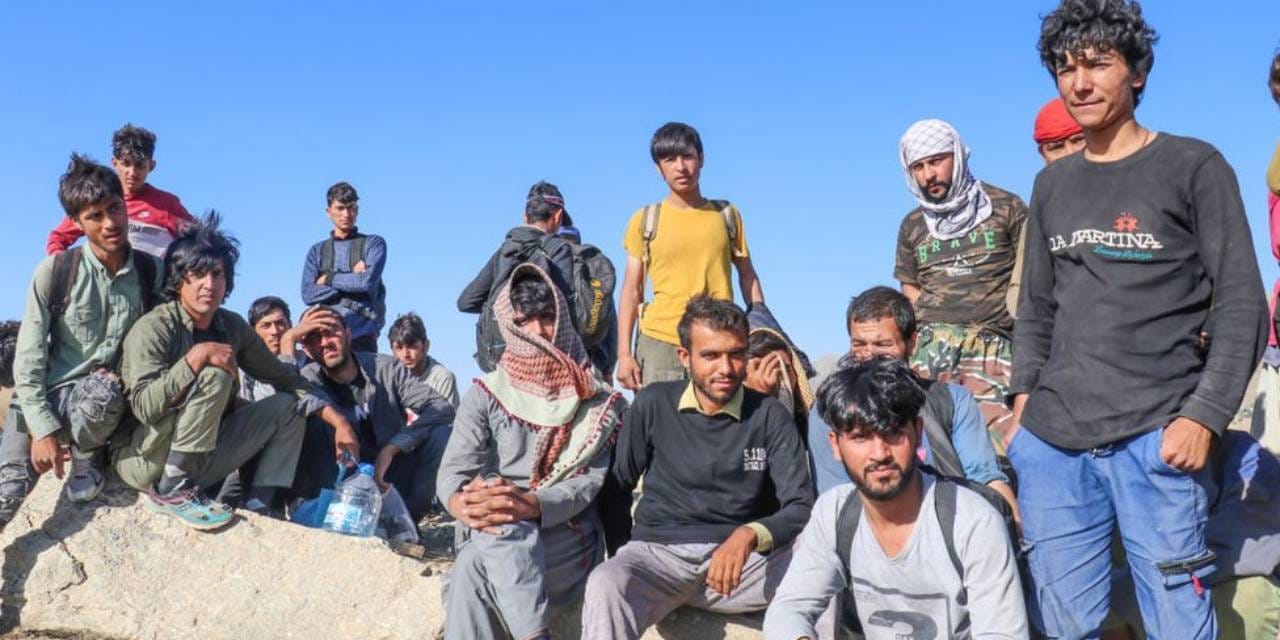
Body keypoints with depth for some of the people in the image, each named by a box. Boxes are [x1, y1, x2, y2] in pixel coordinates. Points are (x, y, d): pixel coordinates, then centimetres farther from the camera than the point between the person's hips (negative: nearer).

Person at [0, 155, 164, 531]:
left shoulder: (151, 272, -3)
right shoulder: (55, 271, -8)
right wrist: (43, 428, -16)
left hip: (105, 403, 1)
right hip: (46, 398, -1)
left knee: (103, 389, -35)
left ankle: (88, 456, -3)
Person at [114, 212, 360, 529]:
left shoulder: (233, 327, 2)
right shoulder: (153, 328, -16)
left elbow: (285, 377, 8)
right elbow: (144, 406, -28)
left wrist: (338, 420, -1)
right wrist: (197, 356, -30)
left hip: (199, 462, 7)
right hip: (146, 459, -7)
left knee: (288, 405, 3)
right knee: (214, 376, -26)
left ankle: (259, 506, -7)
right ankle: (172, 490, -20)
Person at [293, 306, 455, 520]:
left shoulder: (386, 368, -4)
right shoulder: (308, 381, -6)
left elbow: (442, 407, -14)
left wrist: (390, 449, -22)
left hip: (390, 477, 1)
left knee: (441, 433, -23)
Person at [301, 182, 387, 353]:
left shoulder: (373, 243, 10)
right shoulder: (317, 251, 17)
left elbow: (368, 281, -6)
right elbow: (308, 294, 3)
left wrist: (329, 279, 5)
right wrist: (353, 278, -3)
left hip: (362, 334, -2)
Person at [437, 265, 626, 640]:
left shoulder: (597, 402, 8)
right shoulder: (486, 394, 11)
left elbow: (592, 480, -6)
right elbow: (453, 472, 0)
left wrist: (531, 505, -28)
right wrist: (469, 507, -27)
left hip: (566, 535, -1)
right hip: (490, 533, 2)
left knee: (475, 568, -33)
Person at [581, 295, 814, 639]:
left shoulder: (770, 416, 1)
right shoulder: (653, 404, 4)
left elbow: (801, 507, -5)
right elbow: (616, 483, 13)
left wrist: (750, 535, -25)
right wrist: (619, 556, 3)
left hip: (746, 557, 0)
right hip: (659, 551, 0)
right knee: (605, 585, -35)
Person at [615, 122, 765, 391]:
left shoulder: (727, 215, 10)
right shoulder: (645, 220, 7)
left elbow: (747, 276, 15)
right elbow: (632, 290, 7)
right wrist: (624, 354, 0)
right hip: (660, 343, -1)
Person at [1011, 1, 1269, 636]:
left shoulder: (1193, 166, 1)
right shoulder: (1052, 184, 15)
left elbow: (1242, 306, -3)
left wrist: (1204, 416, -12)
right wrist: (1024, 396, 10)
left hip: (1155, 440, -4)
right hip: (1050, 442, 4)